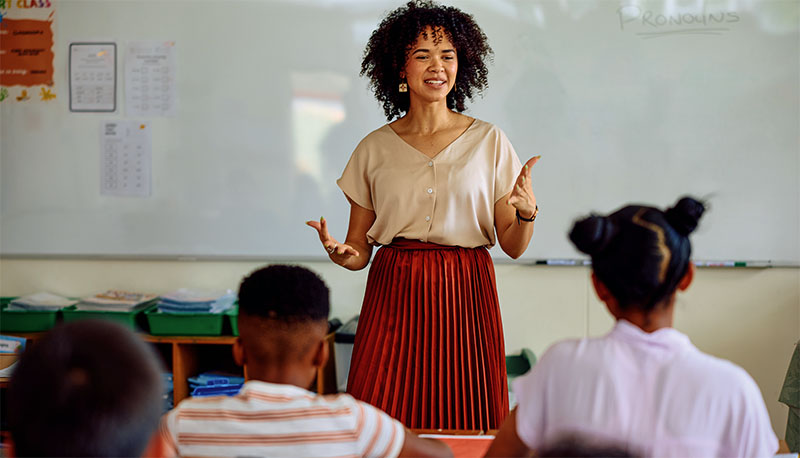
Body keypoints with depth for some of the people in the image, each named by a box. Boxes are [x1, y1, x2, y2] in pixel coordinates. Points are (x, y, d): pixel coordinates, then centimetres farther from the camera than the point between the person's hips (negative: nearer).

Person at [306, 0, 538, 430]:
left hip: (465, 297, 0)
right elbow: (359, 249, 8)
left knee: (464, 430, -1)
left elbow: (513, 246, 5)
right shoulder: (374, 149, 6)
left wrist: (527, 212, -15)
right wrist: (340, 253, -14)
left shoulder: (488, 142, 5)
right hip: (393, 296, 0)